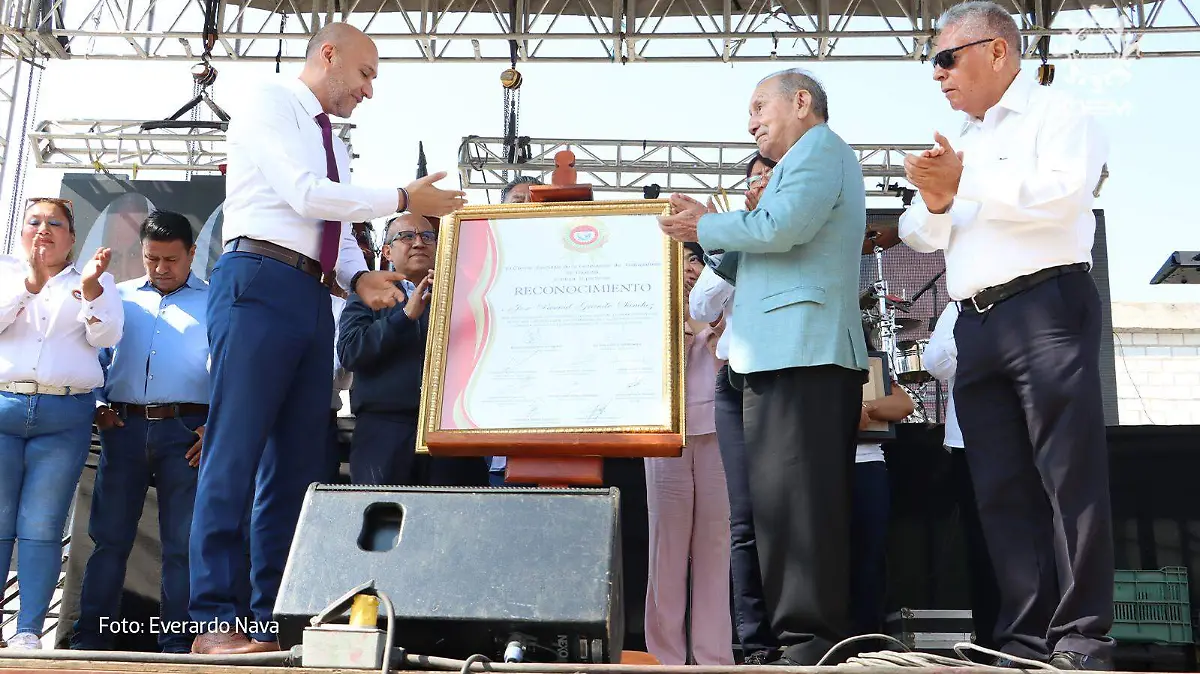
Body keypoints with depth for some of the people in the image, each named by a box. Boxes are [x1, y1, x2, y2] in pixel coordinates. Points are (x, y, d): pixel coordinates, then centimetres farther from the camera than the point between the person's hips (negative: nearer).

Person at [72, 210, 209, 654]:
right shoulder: (120, 296, 18)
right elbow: (94, 355, 19)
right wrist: (98, 406, 3)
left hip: (184, 430, -2)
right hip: (123, 427, 3)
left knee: (181, 542, 0)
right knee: (109, 537, 4)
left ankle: (176, 642, 7)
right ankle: (89, 638, 12)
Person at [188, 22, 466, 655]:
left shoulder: (331, 142, 25)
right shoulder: (268, 105, 1)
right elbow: (305, 195, -13)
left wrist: (359, 277, -1)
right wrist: (403, 198, -9)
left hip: (312, 297, 8)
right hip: (259, 283, -8)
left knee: (299, 460, 4)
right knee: (235, 453, -10)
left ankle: (274, 618, 9)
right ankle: (213, 620, -6)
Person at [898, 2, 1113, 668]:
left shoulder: (1056, 114, 5)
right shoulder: (956, 143, 25)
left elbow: (1063, 194, -14)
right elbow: (918, 235, 20)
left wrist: (967, 186, -11)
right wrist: (935, 206, -1)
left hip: (1046, 307, -7)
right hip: (977, 326, 7)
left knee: (1070, 476, -7)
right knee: (1001, 487, 3)